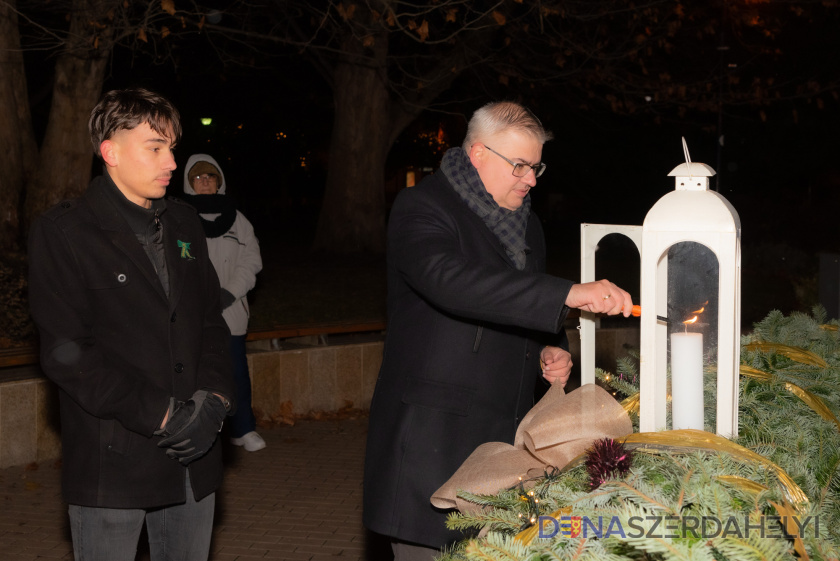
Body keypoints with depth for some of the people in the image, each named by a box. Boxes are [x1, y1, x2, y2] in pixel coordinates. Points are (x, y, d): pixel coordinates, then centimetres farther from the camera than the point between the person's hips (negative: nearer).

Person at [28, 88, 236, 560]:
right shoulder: (62, 233, -6)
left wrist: (215, 400, -4)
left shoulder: (184, 224, 14)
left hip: (193, 459, 5)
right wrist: (161, 415, -17)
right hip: (111, 464, -5)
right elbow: (67, 352, -13)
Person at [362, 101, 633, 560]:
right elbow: (451, 281, -29)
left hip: (505, 435, 7)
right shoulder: (420, 208, -9)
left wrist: (551, 351, 6)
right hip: (431, 440, -7)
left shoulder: (526, 225, 17)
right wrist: (569, 294, -35)